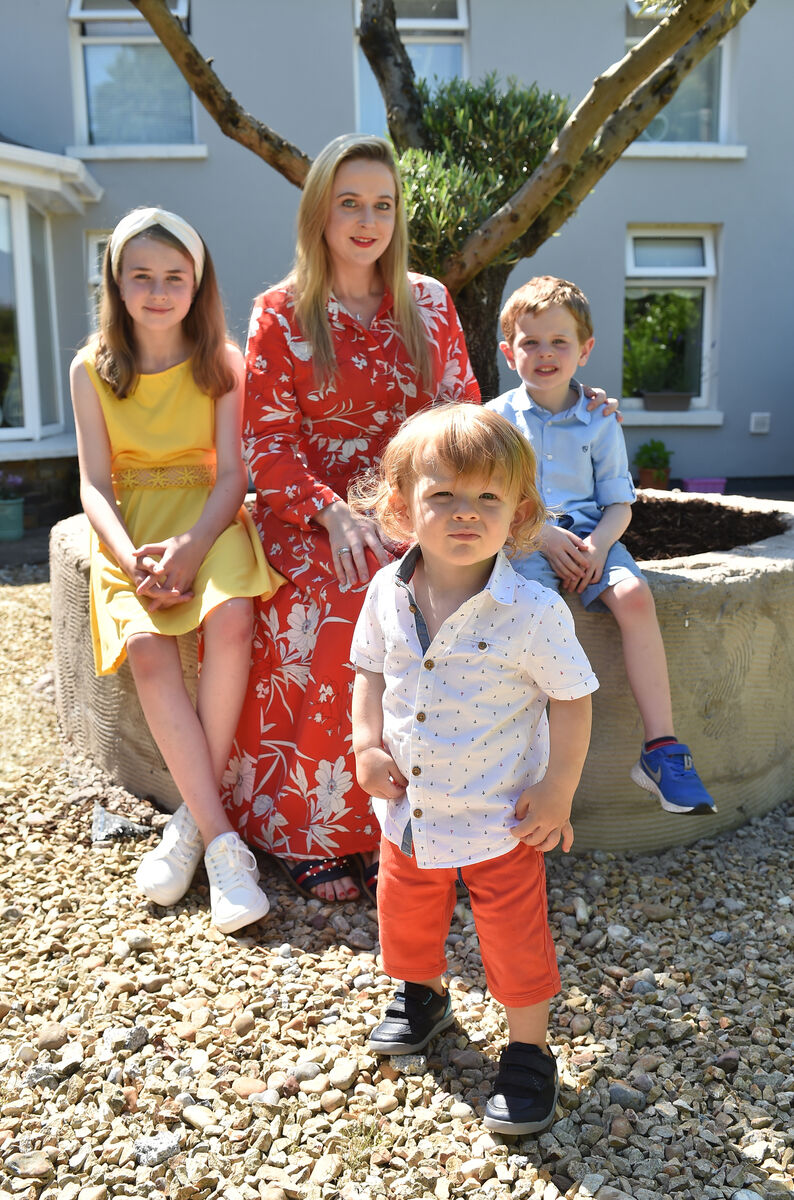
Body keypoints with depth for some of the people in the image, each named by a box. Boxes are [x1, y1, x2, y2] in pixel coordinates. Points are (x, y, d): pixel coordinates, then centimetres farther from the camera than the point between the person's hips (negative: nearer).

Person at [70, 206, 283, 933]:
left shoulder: (222, 363, 3)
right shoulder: (92, 369, 5)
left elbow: (232, 476, -4)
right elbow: (95, 483, 0)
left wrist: (190, 547, -22)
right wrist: (129, 556, -19)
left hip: (206, 519, 0)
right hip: (129, 534, 1)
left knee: (230, 616, -33)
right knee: (147, 645, -29)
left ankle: (192, 818, -18)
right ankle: (221, 838, -22)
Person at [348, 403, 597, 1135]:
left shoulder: (532, 611, -21)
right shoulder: (387, 595, -8)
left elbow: (572, 697, -12)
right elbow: (370, 671, 7)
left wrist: (557, 791, -11)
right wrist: (368, 744, -6)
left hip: (502, 819, -4)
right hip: (409, 810, 5)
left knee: (515, 939, 9)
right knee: (405, 911, 23)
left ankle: (528, 1052, 34)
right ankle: (422, 995, 54)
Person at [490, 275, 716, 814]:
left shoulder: (600, 422, 8)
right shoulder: (499, 417, 5)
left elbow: (619, 502, 7)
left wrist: (599, 543, -14)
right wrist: (543, 534, -14)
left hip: (590, 534, 2)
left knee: (635, 595, -27)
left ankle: (662, 746, -22)